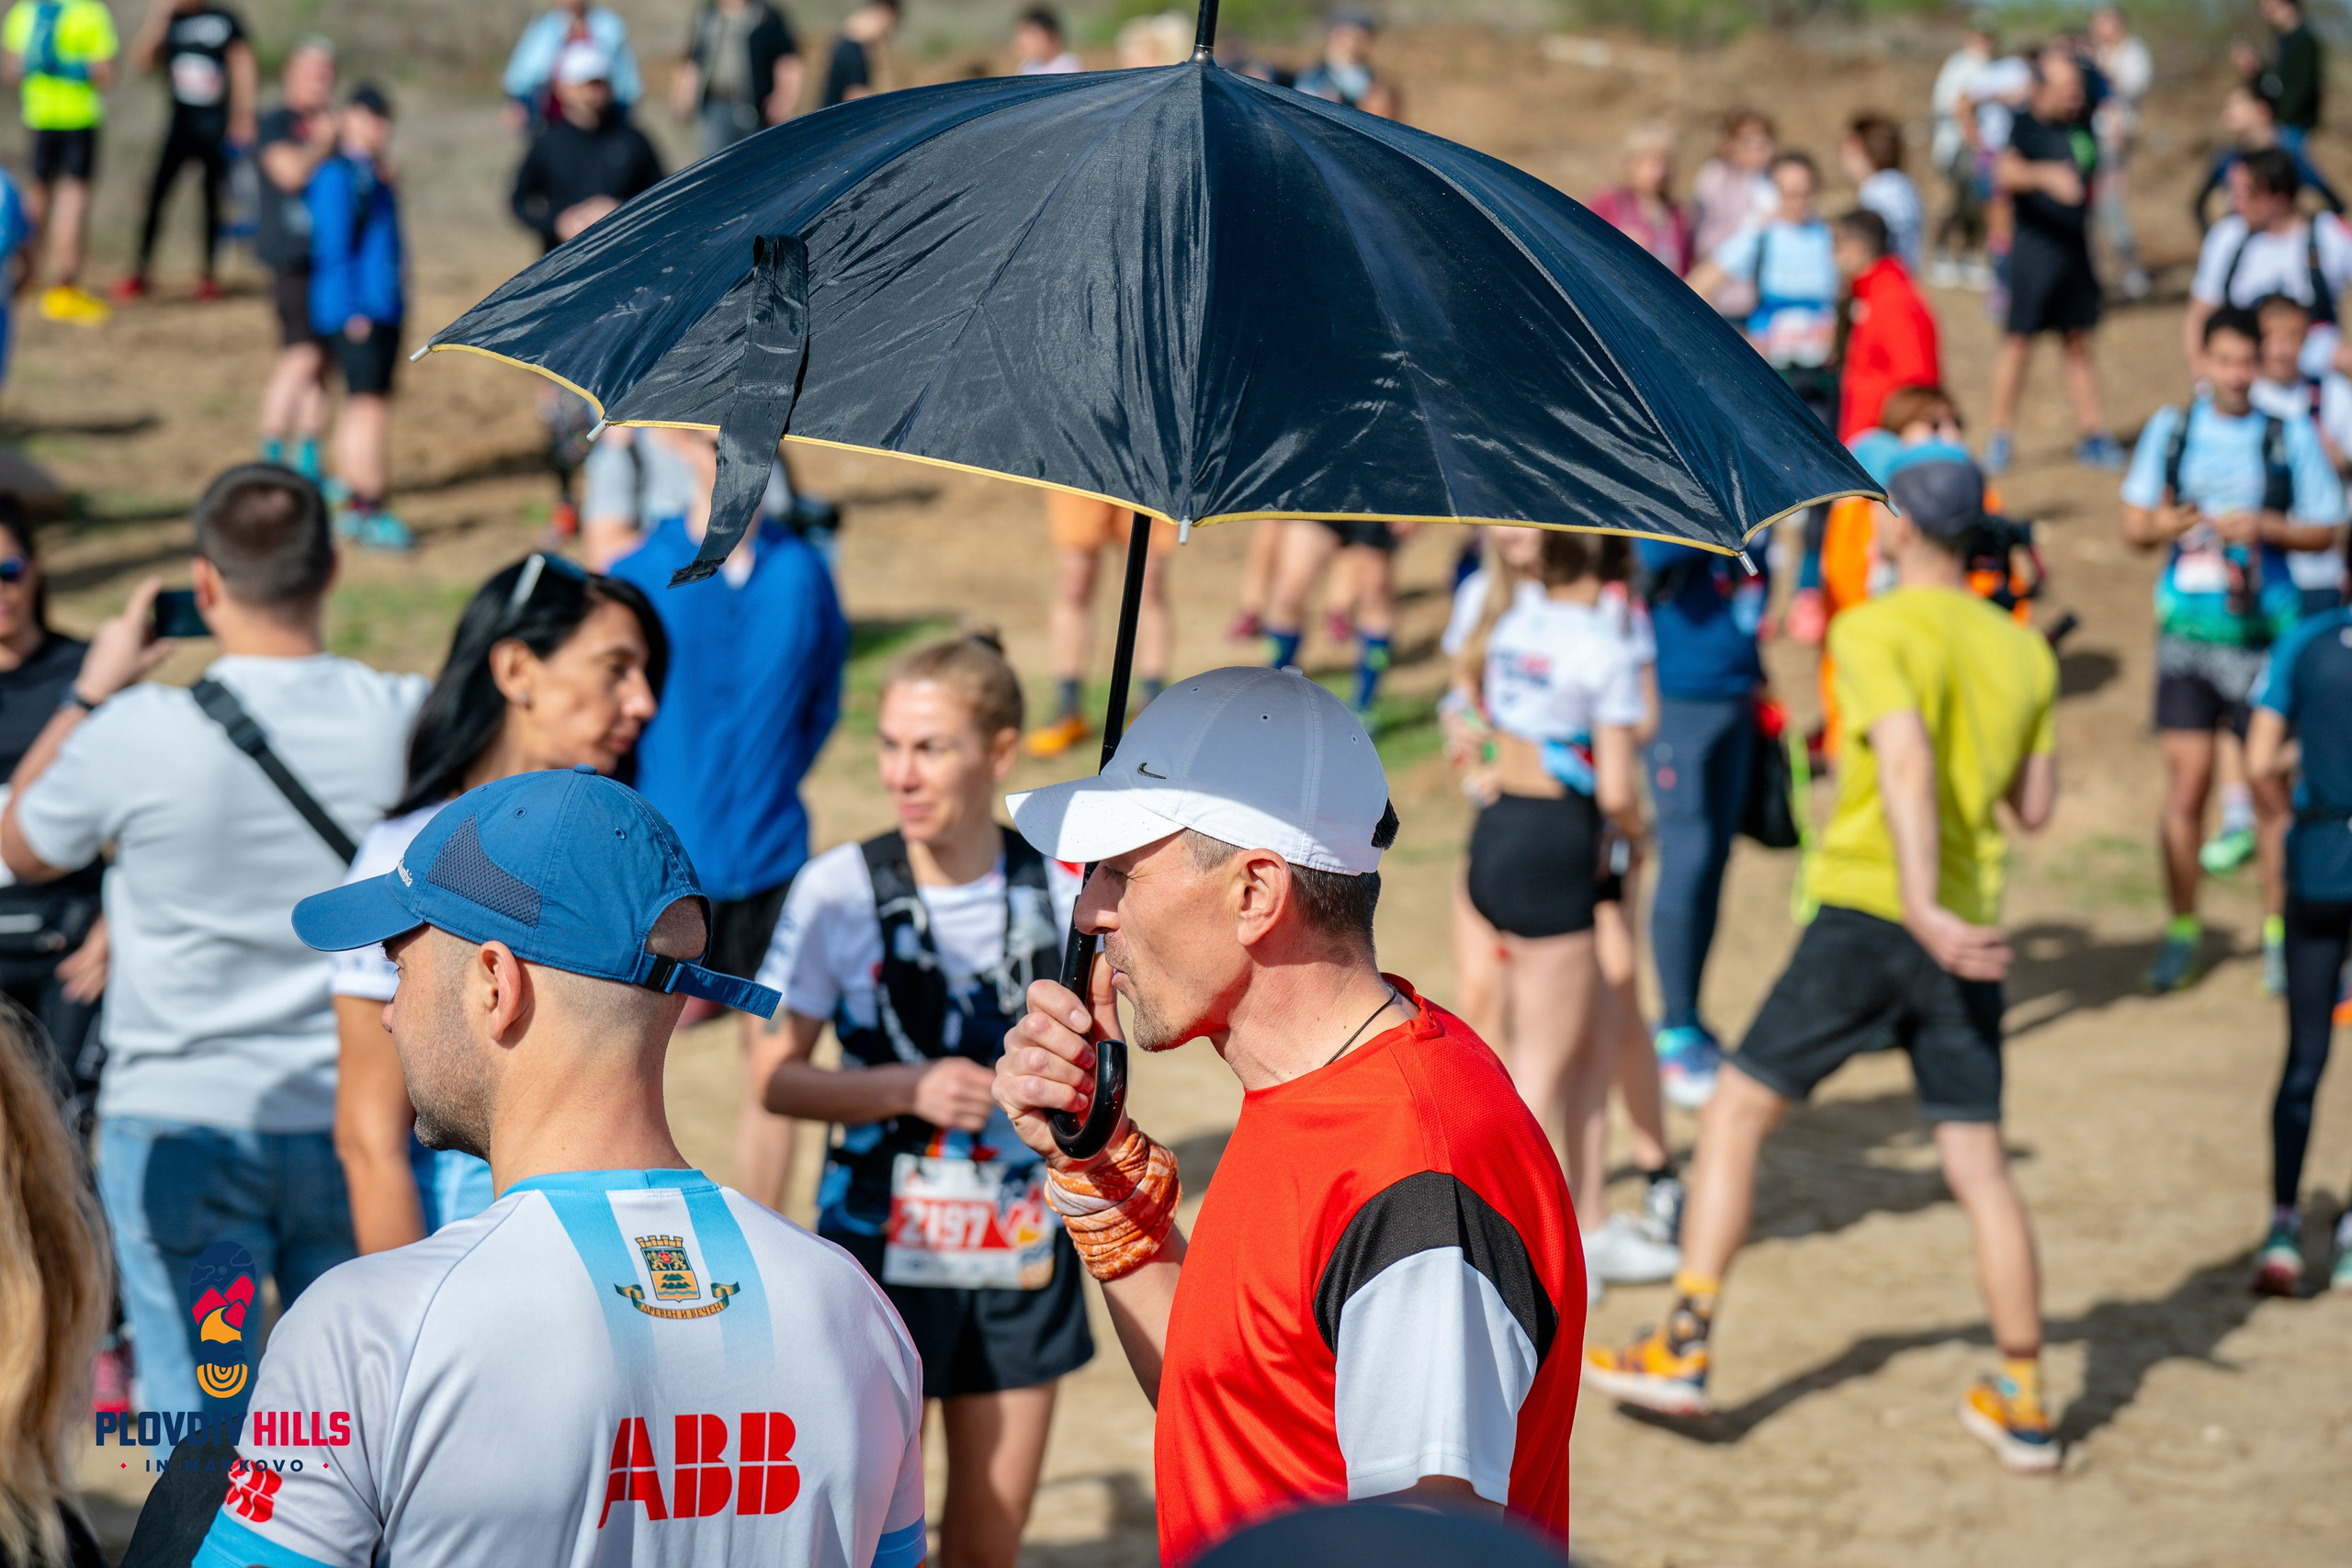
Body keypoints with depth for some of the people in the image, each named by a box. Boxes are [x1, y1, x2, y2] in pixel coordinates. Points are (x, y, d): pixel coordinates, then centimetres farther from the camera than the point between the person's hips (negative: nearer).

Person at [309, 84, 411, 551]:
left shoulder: (374, 173, 16)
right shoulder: (337, 176, -12)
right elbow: (333, 248, -16)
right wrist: (353, 311, -20)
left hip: (383, 308, 9)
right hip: (357, 314, -9)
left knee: (363, 407, 12)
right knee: (369, 405, -11)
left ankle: (353, 508, 18)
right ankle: (370, 512, -10)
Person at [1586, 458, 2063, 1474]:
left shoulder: (1874, 632, -7)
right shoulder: (2025, 652, 11)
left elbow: (1906, 757, -23)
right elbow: (2035, 808, 16)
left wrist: (1924, 907, -32)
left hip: (1868, 910, -5)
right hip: (1968, 934, 5)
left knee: (1737, 1114, 6)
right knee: (1980, 1167, 8)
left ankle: (1681, 1351, 4)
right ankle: (2022, 1404, 9)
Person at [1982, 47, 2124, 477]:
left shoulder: (2081, 129, 10)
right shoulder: (2024, 126, -9)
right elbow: (2005, 173, -28)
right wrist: (2045, 176, -43)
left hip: (2076, 246, 6)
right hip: (2035, 245, -6)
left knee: (2079, 342, 10)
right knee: (2018, 339, -4)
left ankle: (2091, 431, 15)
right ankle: (2000, 437, 3)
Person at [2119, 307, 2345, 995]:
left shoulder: (2290, 435, 0)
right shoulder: (2171, 429, 6)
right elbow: (2134, 525, 10)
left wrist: (2264, 526, -14)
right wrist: (2165, 523, -12)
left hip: (2263, 634, -1)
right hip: (2188, 629, 1)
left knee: (2271, 788, 1)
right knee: (2186, 786, -1)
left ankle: (2281, 929, 17)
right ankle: (2182, 932, 13)